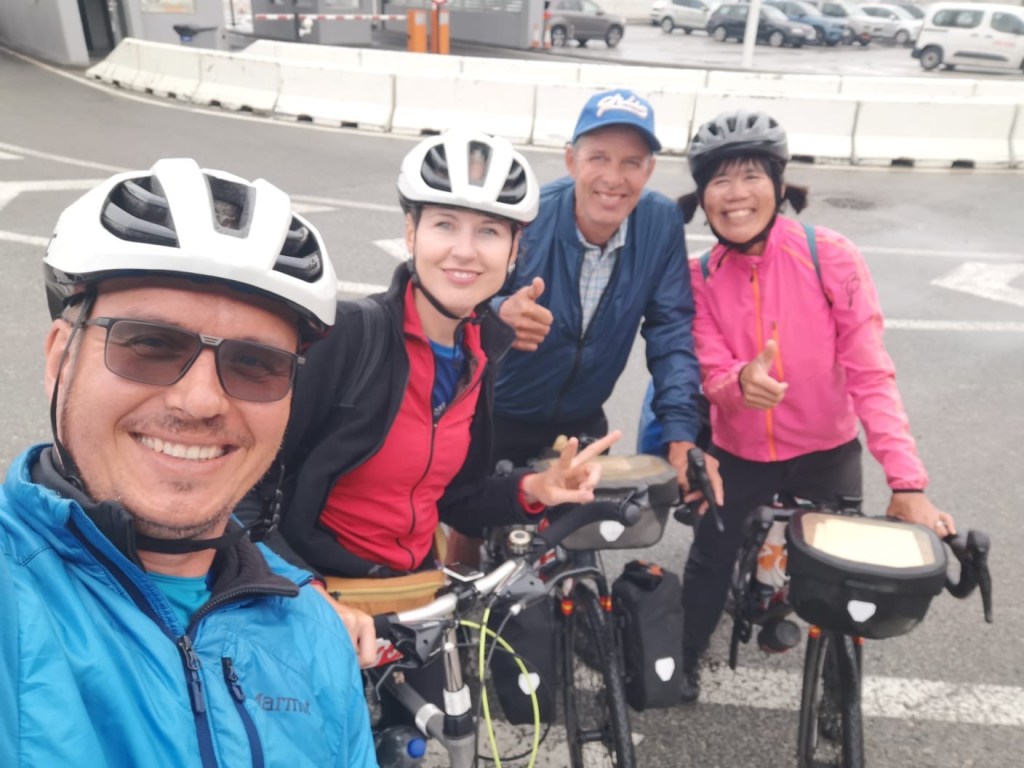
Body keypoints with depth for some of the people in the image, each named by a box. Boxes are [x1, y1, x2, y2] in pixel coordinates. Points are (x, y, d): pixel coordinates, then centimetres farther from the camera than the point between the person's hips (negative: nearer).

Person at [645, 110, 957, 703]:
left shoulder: (831, 256, -17)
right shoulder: (699, 277, -9)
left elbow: (871, 372, -19)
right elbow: (712, 377, -13)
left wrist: (907, 482, -26)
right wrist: (740, 382, -39)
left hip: (826, 453, -1)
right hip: (738, 453, 1)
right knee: (709, 561, 9)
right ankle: (685, 661, 36)